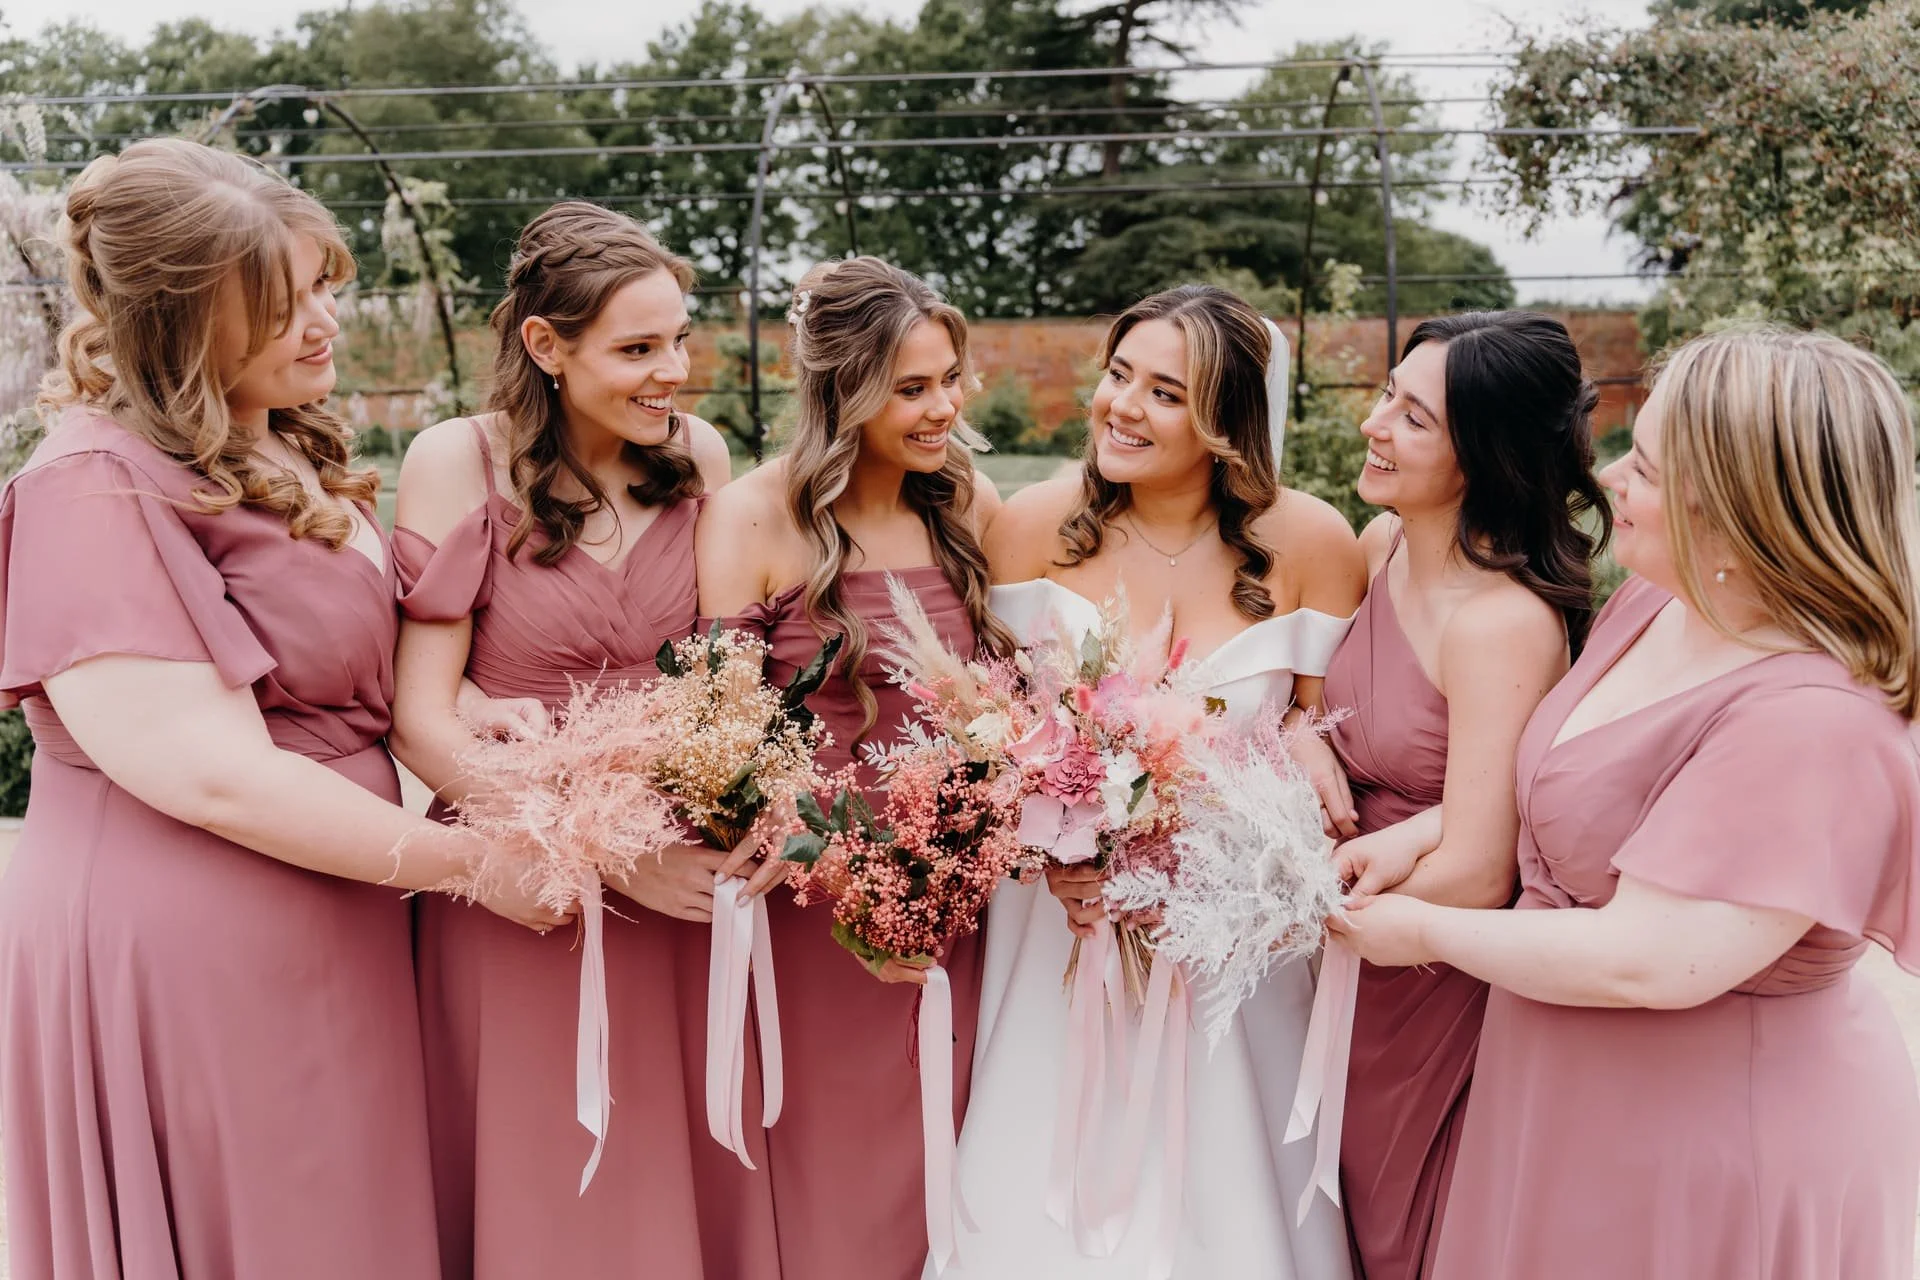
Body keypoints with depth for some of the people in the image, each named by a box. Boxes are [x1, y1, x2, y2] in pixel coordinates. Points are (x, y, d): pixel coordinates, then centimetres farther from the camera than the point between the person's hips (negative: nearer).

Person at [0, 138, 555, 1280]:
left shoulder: (293, 453, 12)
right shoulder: (98, 491, -17)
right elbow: (214, 776, -23)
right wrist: (470, 860, -15)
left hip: (337, 926, 8)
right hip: (187, 954, -8)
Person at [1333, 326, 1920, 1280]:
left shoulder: (1809, 725, -29)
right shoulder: (1654, 607, -2)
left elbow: (1642, 964, -30)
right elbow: (1562, 795, 13)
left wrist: (1424, 931, -18)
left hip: (1707, 1138, -8)